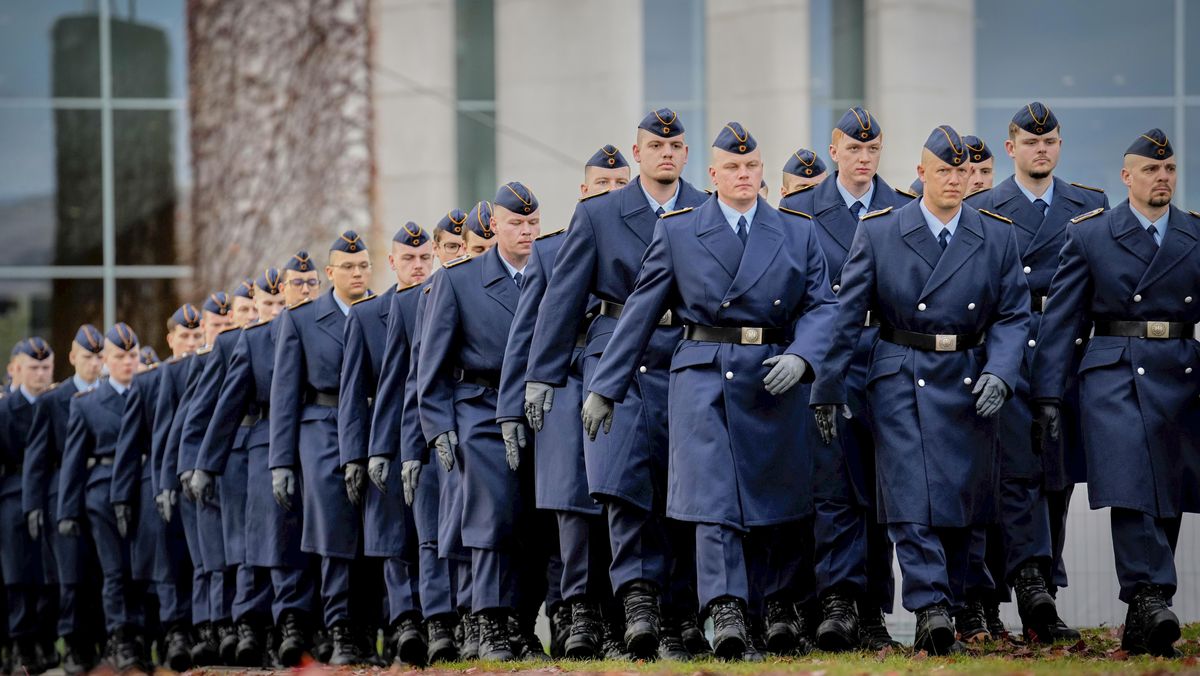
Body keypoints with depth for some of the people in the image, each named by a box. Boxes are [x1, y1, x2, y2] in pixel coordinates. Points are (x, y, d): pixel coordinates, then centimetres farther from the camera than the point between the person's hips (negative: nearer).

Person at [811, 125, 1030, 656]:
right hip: (901, 382, -3)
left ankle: (945, 608, 17)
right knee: (913, 496, -12)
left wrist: (999, 373, -11)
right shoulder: (879, 232, -1)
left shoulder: (997, 236, 5)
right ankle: (931, 612, -16)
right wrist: (828, 388, -1)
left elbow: (1013, 314, 6)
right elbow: (846, 315, 0)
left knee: (961, 502, 6)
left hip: (968, 384, 3)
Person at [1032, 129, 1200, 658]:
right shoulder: (1089, 235, 4)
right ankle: (1152, 602, -20)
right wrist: (1048, 395, -3)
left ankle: (1141, 625, 11)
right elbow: (1059, 319, 3)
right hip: (1115, 375, -3)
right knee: (1132, 492, -17)